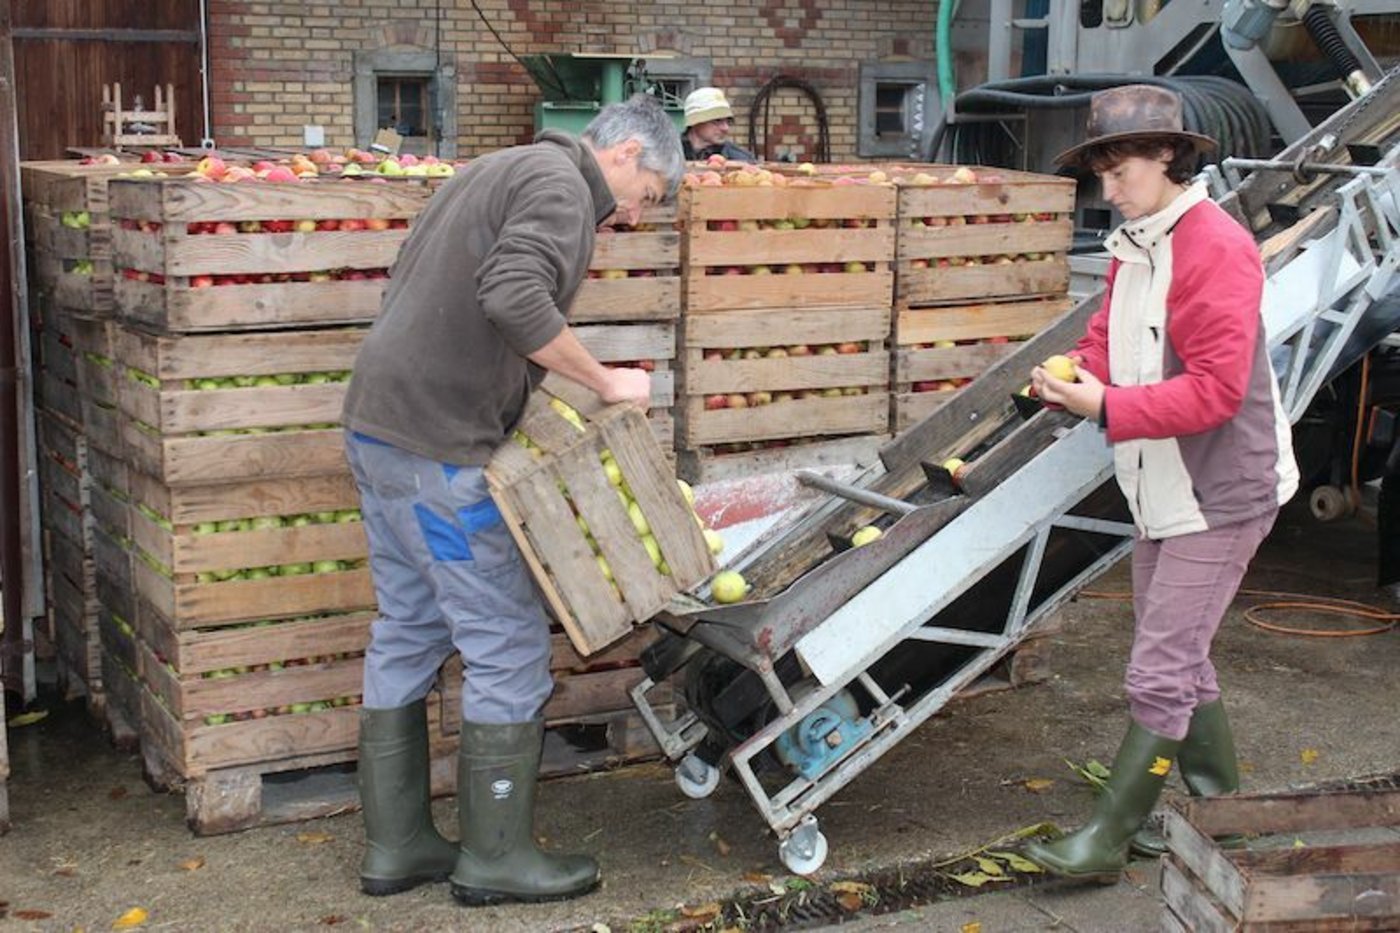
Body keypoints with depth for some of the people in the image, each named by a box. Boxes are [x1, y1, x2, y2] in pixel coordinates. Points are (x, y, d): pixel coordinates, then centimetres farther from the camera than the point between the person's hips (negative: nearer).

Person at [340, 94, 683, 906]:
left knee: (408, 634, 15)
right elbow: (514, 296, -25)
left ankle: (395, 846, 22)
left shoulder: (507, 171, 22)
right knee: (509, 643, 0)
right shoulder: (561, 186, -8)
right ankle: (496, 854, 9)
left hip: (379, 426, 10)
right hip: (439, 445, -10)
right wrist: (607, 382, -15)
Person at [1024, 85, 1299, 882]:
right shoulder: (1136, 249, 10)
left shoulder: (1216, 248, -20)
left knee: (1160, 675, -5)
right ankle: (1221, 804, 36)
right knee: (1182, 661, 19)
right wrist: (1071, 381, -10)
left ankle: (1107, 842, 3)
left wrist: (1108, 409, -28)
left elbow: (1215, 389, -26)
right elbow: (1108, 342, 12)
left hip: (1219, 496, -10)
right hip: (1162, 492, 10)